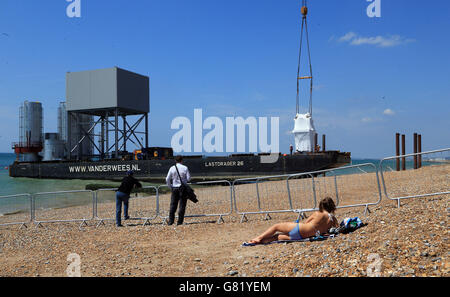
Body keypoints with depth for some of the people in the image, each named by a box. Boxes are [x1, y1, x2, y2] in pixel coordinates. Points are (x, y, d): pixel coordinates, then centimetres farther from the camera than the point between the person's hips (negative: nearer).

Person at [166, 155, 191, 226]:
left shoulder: (172, 168, 1)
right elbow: (188, 179, -4)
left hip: (174, 188, 2)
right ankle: (180, 222, 2)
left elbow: (167, 179, 0)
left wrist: (170, 187, 12)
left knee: (173, 204, 8)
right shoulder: (185, 168, -5)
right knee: (182, 205, 3)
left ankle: (171, 221, 5)